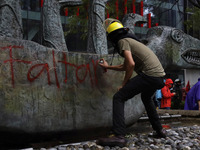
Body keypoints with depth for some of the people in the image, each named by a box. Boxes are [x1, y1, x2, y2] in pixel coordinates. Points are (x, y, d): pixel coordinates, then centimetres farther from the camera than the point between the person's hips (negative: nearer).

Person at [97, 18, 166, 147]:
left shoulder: (123, 41, 0)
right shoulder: (131, 40, 29)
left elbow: (131, 64, -14)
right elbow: (125, 67, 40)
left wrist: (124, 83, -4)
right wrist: (108, 67, 50)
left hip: (149, 75, -10)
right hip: (159, 75, 10)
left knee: (119, 97, -9)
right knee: (146, 99, 35)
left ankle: (119, 136, -20)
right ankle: (159, 130, 35)